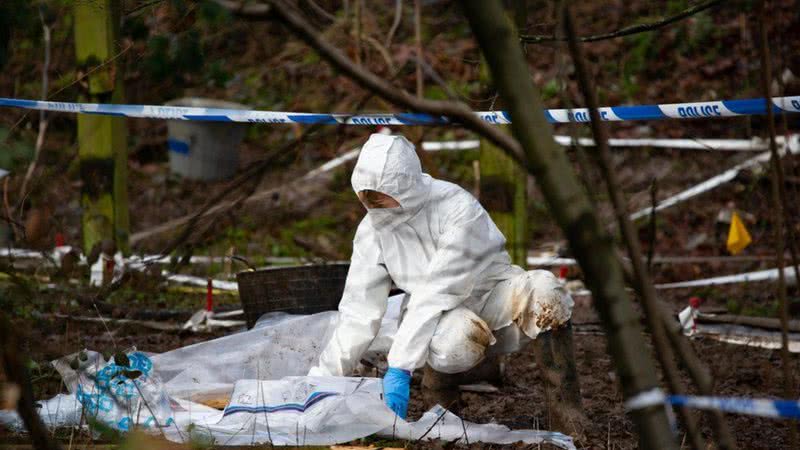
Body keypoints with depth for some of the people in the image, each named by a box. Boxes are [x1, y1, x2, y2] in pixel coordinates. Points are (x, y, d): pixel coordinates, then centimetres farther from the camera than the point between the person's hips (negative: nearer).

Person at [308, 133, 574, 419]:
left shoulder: (459, 210, -25)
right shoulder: (371, 230, -9)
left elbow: (434, 296, -30)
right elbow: (359, 312, -8)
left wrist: (398, 369, -36)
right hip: (441, 316, 3)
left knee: (544, 291, -37)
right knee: (449, 345, -37)